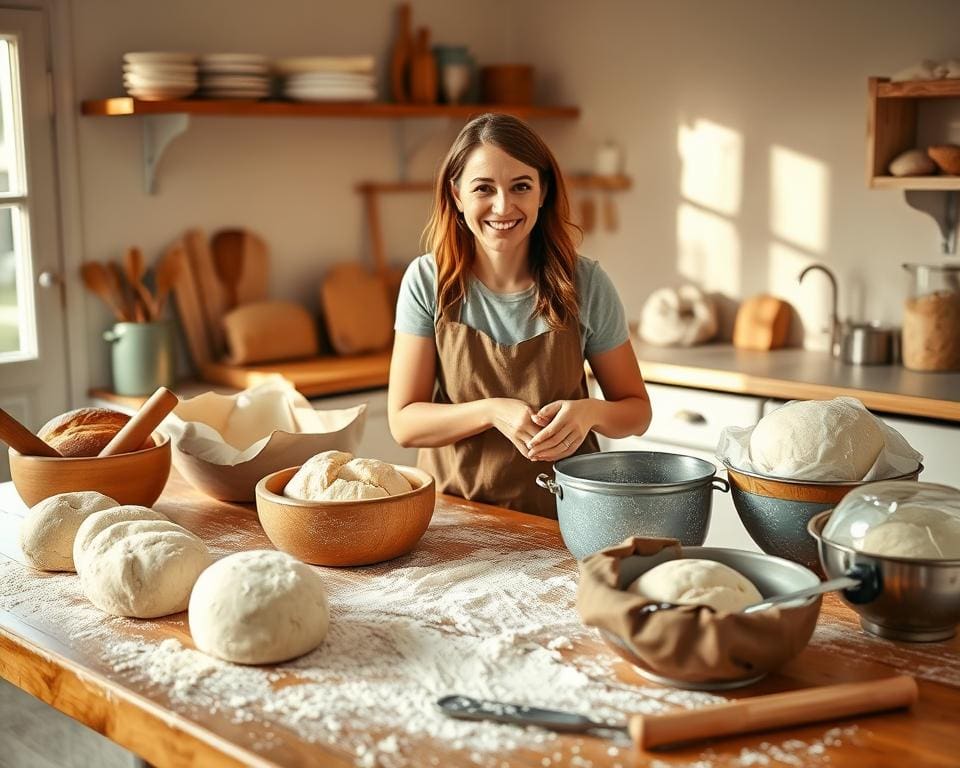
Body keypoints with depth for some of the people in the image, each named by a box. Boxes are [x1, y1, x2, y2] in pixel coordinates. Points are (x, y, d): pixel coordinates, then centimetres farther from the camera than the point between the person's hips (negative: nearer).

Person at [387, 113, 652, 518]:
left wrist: (591, 412, -15)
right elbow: (403, 421, -2)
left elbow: (637, 410, 7)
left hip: (563, 513, 1)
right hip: (455, 512, 0)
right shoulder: (427, 282, -2)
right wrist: (493, 412, -19)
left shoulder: (586, 284, -2)